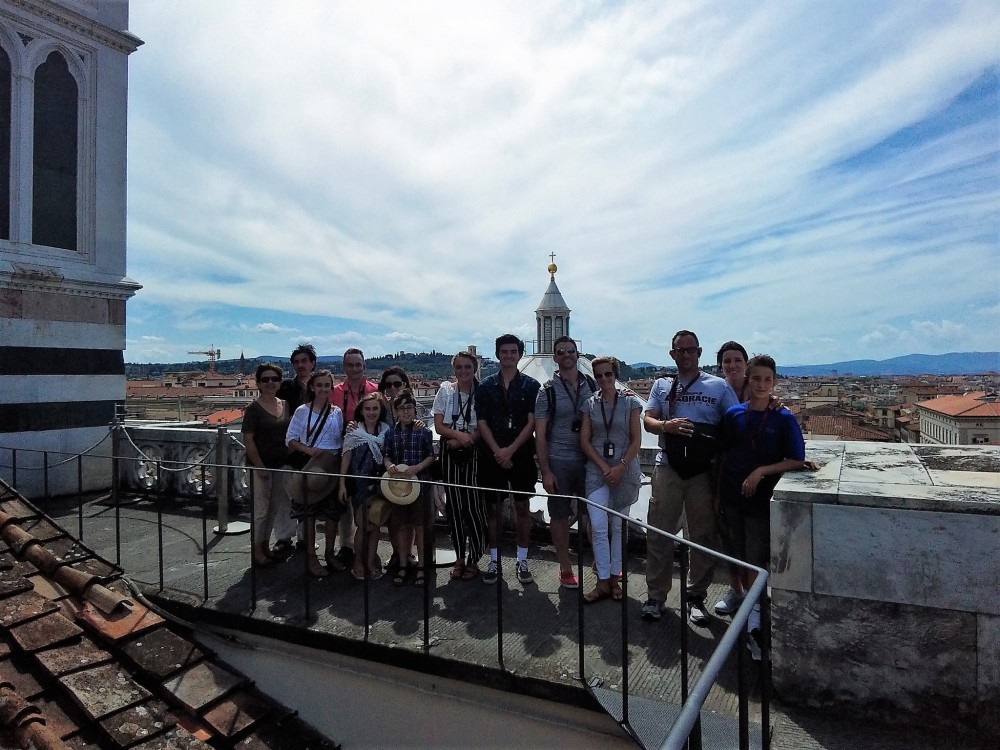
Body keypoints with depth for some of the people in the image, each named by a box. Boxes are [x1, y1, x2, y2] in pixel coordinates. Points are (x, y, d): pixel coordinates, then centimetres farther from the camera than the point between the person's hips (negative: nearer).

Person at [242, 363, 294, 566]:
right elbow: (248, 439, -12)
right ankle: (257, 552, 14)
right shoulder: (254, 409, -8)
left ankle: (265, 546, 28)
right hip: (261, 466, -6)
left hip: (282, 465, 6)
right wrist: (260, 466, -15)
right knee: (260, 510, 1)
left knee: (276, 508, 13)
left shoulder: (285, 406, 8)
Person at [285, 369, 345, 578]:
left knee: (333, 512, 7)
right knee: (309, 512, 2)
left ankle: (330, 553, 23)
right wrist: (308, 450, -15)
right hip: (309, 466, -2)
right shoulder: (302, 411, 0)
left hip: (332, 465, 3)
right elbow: (290, 439, -1)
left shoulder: (337, 412, 7)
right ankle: (311, 557, 14)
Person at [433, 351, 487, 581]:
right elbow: (439, 426, 1)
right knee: (454, 503, 7)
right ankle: (459, 557, 20)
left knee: (474, 503, -3)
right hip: (450, 452, 2)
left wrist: (465, 440, -16)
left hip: (474, 452, -2)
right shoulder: (445, 390, 5)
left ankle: (474, 559, 13)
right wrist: (460, 434, -15)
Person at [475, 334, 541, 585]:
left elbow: (532, 422, -4)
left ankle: (522, 560, 18)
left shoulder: (531, 386, 2)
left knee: (522, 507, 6)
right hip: (492, 456, 1)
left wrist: (510, 450, -12)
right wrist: (497, 451, -10)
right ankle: (494, 561, 18)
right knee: (492, 508, 6)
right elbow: (482, 423, 1)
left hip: (522, 456, -1)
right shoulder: (485, 387, 6)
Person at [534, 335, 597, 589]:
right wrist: (545, 471, -7)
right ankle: (566, 568, 22)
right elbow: (540, 435, -3)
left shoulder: (592, 385, 5)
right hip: (559, 462, -2)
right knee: (560, 516, 7)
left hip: (589, 460, 2)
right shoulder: (547, 391, -3)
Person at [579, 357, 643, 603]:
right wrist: (604, 467, -9)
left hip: (625, 470, -1)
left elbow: (636, 440, -2)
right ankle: (603, 582, 6)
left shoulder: (630, 403, 1)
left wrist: (620, 467, -13)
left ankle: (614, 578, 21)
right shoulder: (590, 404, 4)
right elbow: (584, 440, 1)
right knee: (598, 527, -4)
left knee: (618, 527, 8)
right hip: (597, 470, 1)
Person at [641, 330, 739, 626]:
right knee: (659, 533, 3)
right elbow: (647, 420, 4)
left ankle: (696, 597, 23)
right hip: (668, 468, 1)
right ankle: (656, 595, 15)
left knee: (703, 535, 8)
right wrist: (666, 426, -17)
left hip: (704, 470, -1)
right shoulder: (661, 385, 12)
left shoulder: (719, 386, 6)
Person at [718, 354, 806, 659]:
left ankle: (754, 618, 6)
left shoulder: (783, 419, -7)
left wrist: (761, 471, -19)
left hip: (762, 497, -3)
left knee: (756, 557, -2)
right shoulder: (733, 415, 1)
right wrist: (718, 492, 9)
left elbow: (797, 461, -7)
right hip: (732, 496, 3)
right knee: (738, 552, 14)